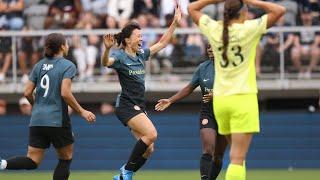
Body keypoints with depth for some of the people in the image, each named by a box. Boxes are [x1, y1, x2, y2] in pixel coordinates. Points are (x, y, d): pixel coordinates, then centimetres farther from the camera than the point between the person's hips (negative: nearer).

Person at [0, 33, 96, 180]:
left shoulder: (39, 65, 10)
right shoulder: (68, 66, -6)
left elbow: (27, 93, 8)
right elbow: (65, 93, -17)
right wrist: (81, 111, -8)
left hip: (37, 120, 5)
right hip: (57, 120, -5)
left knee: (32, 161, 5)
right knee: (66, 158, 13)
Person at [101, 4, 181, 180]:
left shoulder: (141, 55, 12)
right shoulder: (120, 56, -10)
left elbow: (162, 43, 21)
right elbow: (106, 62, -33)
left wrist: (175, 22, 15)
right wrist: (107, 48, -53)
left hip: (139, 107, 8)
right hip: (126, 105, -8)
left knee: (148, 149, 1)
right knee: (151, 134, -25)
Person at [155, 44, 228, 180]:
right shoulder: (203, 67, 4)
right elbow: (189, 88, 12)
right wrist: (170, 101, 6)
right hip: (207, 114, 1)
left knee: (218, 156, 7)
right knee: (208, 151, -17)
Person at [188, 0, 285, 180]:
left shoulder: (214, 30, 2)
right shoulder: (248, 29, -9)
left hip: (220, 99, 5)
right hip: (243, 98, -5)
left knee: (237, 154, 20)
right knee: (237, 158, -9)